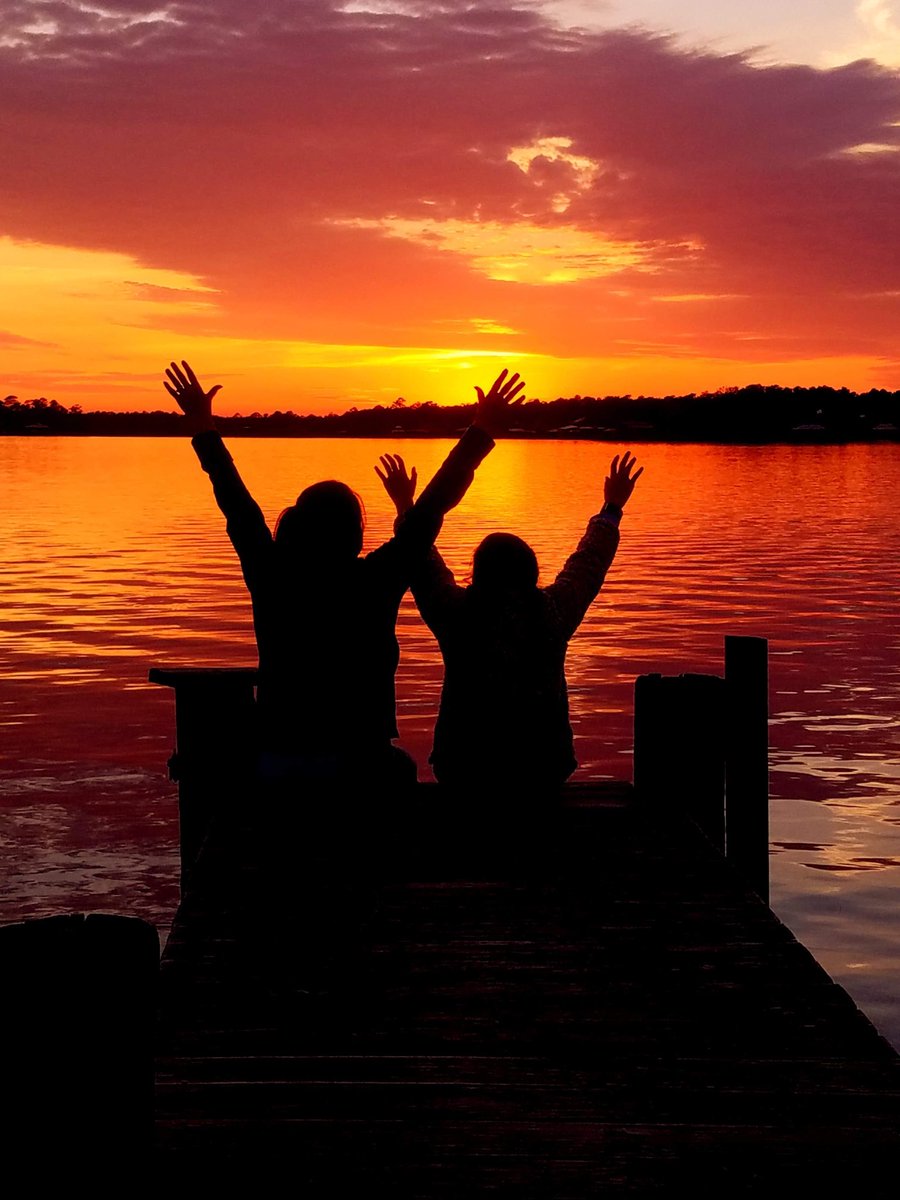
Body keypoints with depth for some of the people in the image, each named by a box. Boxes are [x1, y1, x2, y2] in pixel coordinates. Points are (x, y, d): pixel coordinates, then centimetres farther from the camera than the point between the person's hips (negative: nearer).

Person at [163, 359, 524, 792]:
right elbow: (431, 510, -6)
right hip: (358, 763, -3)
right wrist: (482, 431, 1)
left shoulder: (272, 583, -6)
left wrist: (202, 425, 16)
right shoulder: (375, 583, -12)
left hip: (277, 760, 3)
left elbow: (237, 505, 5)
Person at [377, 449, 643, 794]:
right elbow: (589, 563, 10)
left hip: (463, 773, -1)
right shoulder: (553, 612, -8)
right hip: (543, 772, 1)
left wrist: (405, 507, 22)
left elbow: (424, 569, 8)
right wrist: (612, 510, 26)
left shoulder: (457, 614, -11)